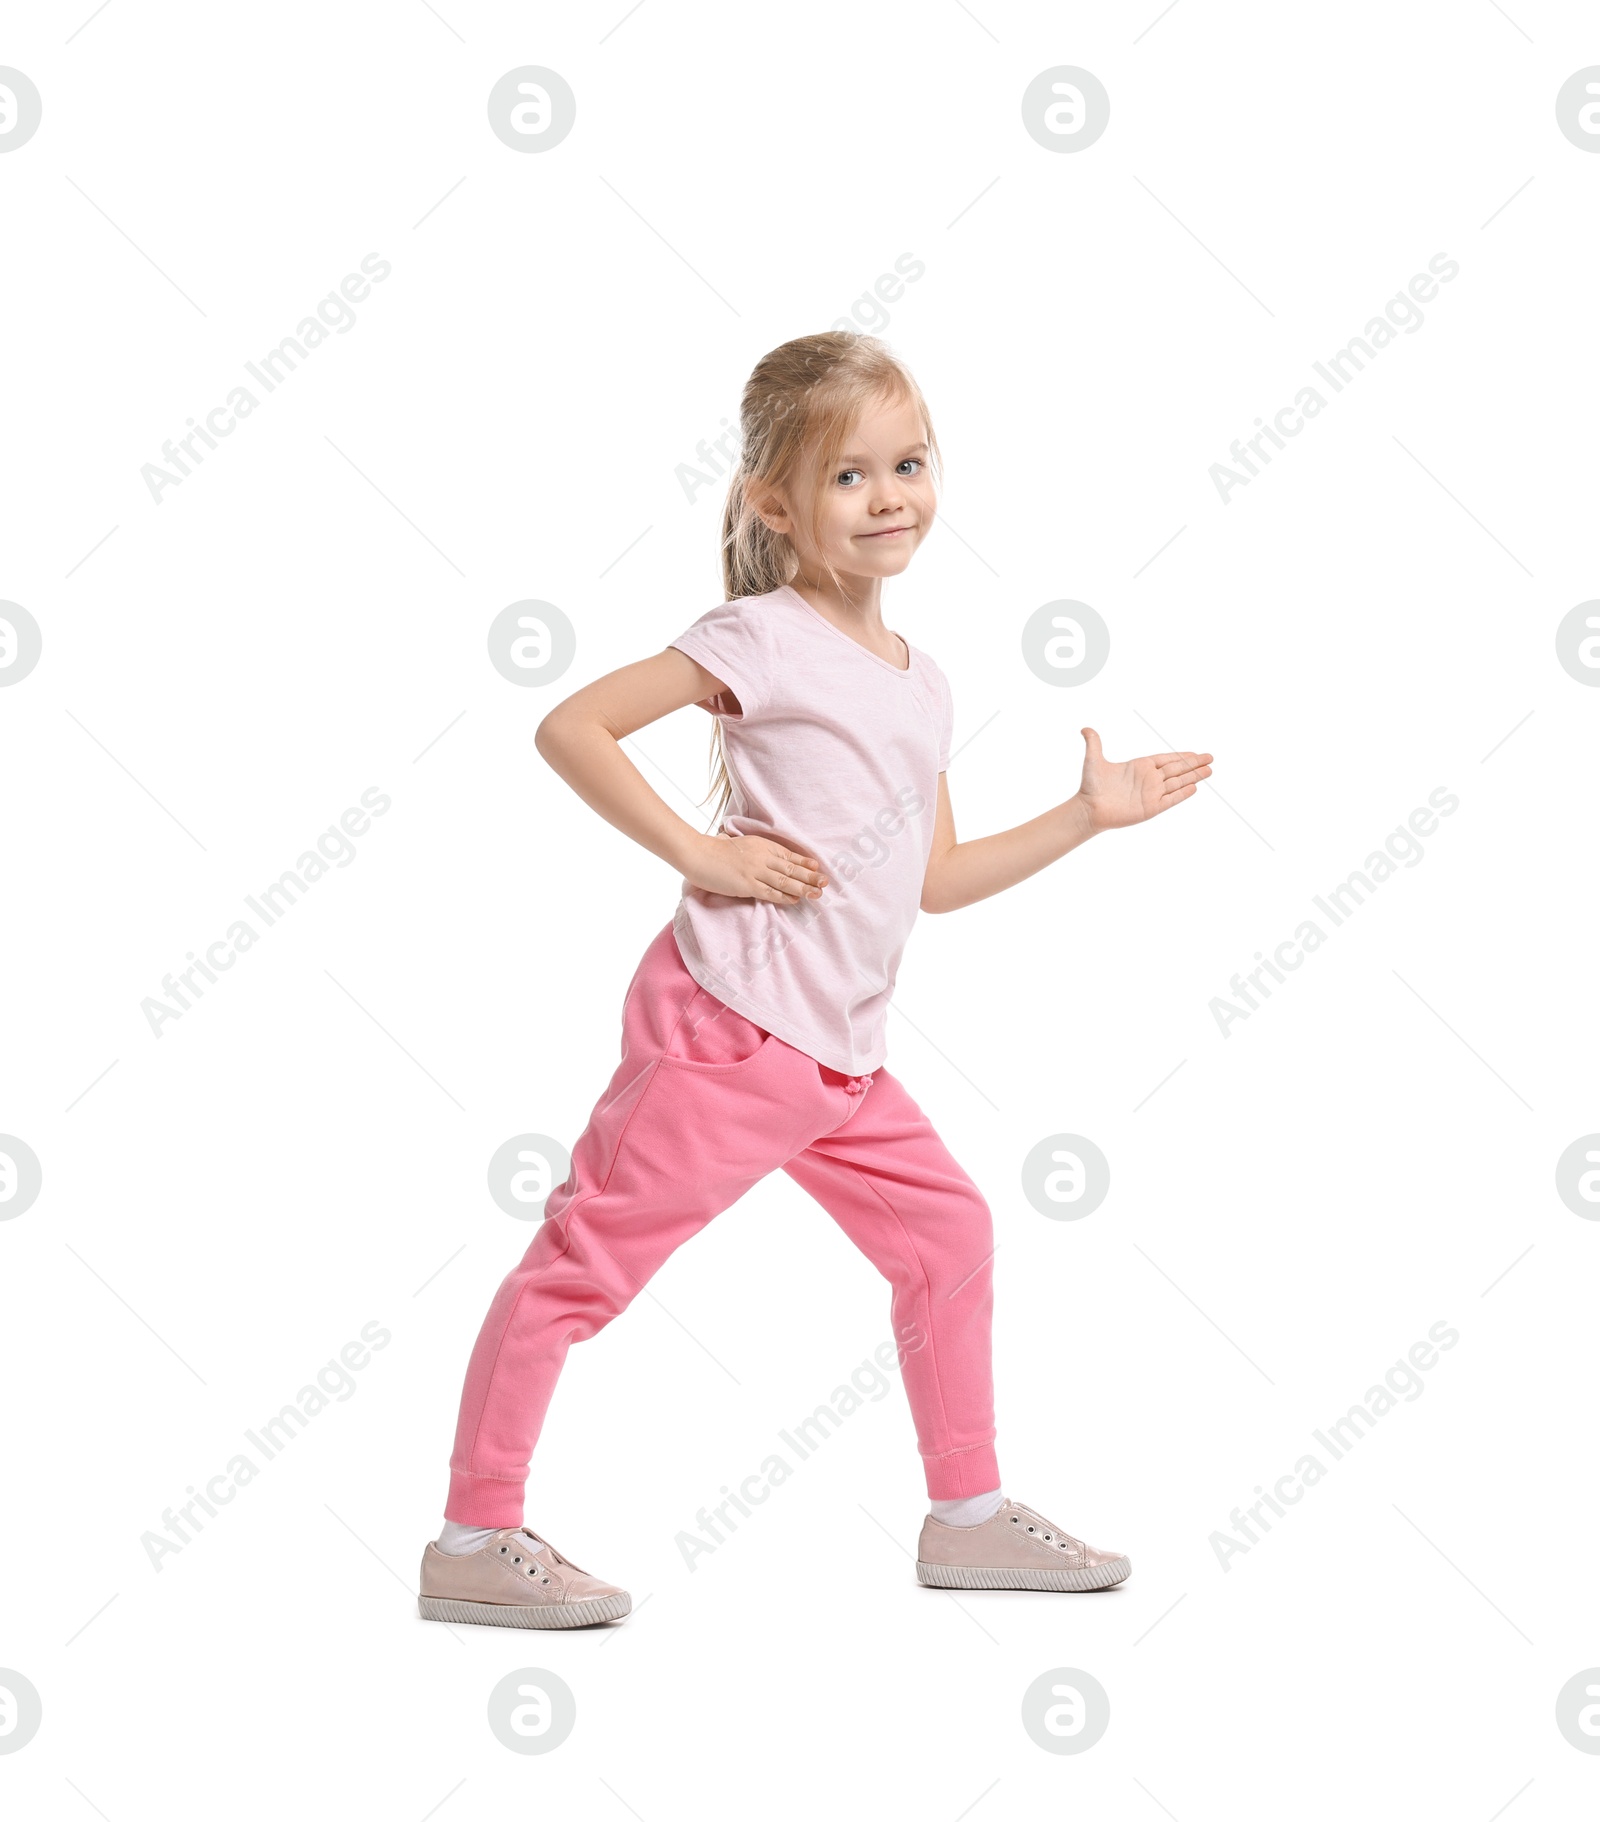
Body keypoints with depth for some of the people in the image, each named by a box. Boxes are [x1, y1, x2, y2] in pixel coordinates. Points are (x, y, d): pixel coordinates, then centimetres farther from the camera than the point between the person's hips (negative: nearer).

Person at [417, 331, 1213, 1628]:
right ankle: (474, 1542, 4)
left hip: (843, 1058, 9)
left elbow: (935, 879, 19)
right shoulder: (765, 640, -9)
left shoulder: (922, 683, 14)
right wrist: (699, 854, -17)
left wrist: (1089, 814, 17)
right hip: (725, 1029, -8)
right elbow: (571, 727, -15)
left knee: (948, 1230, 14)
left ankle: (968, 1514, 26)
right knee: (589, 1257, -4)